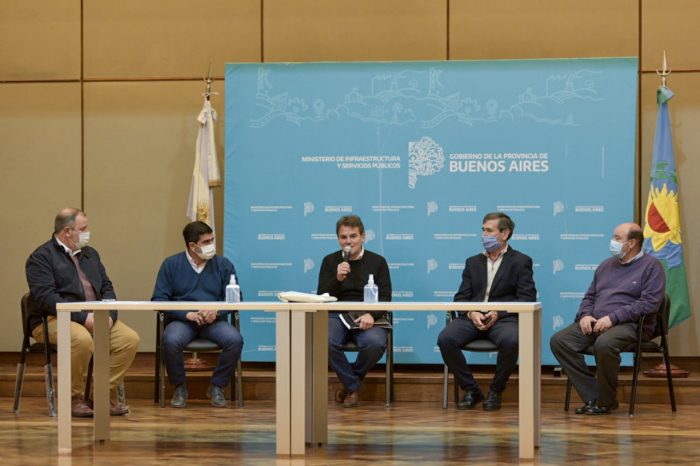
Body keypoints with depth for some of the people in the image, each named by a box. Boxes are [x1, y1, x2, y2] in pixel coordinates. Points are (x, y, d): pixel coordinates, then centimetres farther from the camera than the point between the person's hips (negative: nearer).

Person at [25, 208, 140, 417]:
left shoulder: (90, 254, 19)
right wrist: (83, 317, -23)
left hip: (95, 319, 7)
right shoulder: (41, 257, -5)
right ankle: (74, 397, -16)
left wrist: (110, 314, -6)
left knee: (130, 338, -16)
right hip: (53, 321, -7)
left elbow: (106, 287, 16)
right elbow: (46, 297, -16)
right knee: (82, 340, -37)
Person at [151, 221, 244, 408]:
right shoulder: (171, 264, 4)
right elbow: (158, 299, -2)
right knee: (171, 340, -35)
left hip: (214, 322, 1)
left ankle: (217, 387, -5)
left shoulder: (224, 264, 8)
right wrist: (186, 314, -16)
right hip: (181, 321, -1)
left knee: (235, 340, -29)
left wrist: (217, 311, -17)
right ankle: (179, 387, -7)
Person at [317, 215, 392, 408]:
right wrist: (337, 279, -15)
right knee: (325, 341, -34)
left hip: (366, 318, 0)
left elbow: (385, 297, 2)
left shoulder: (377, 262, 9)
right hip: (337, 316, 0)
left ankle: (351, 382, 0)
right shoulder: (330, 261, 11)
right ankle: (354, 386, -8)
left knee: (375, 343, -34)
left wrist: (371, 315, -19)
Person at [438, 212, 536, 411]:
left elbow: (527, 299, 0)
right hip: (473, 318, 4)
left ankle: (495, 392, -13)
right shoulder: (473, 262, 22)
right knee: (445, 338, -26)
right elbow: (461, 297, 15)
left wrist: (498, 313, -14)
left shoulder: (521, 262, 9)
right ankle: (471, 390, -10)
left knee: (510, 341, -38)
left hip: (503, 319, -3)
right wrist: (471, 313, -8)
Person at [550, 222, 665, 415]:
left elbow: (650, 303, -13)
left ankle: (606, 401, -18)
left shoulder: (651, 266, -1)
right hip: (595, 323, 7)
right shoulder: (607, 265, 22)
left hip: (630, 325, -7)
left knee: (604, 343, -39)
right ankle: (592, 397, -16)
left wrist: (613, 318, -19)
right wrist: (585, 315, 1)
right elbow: (589, 296, 26)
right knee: (559, 340, -17)